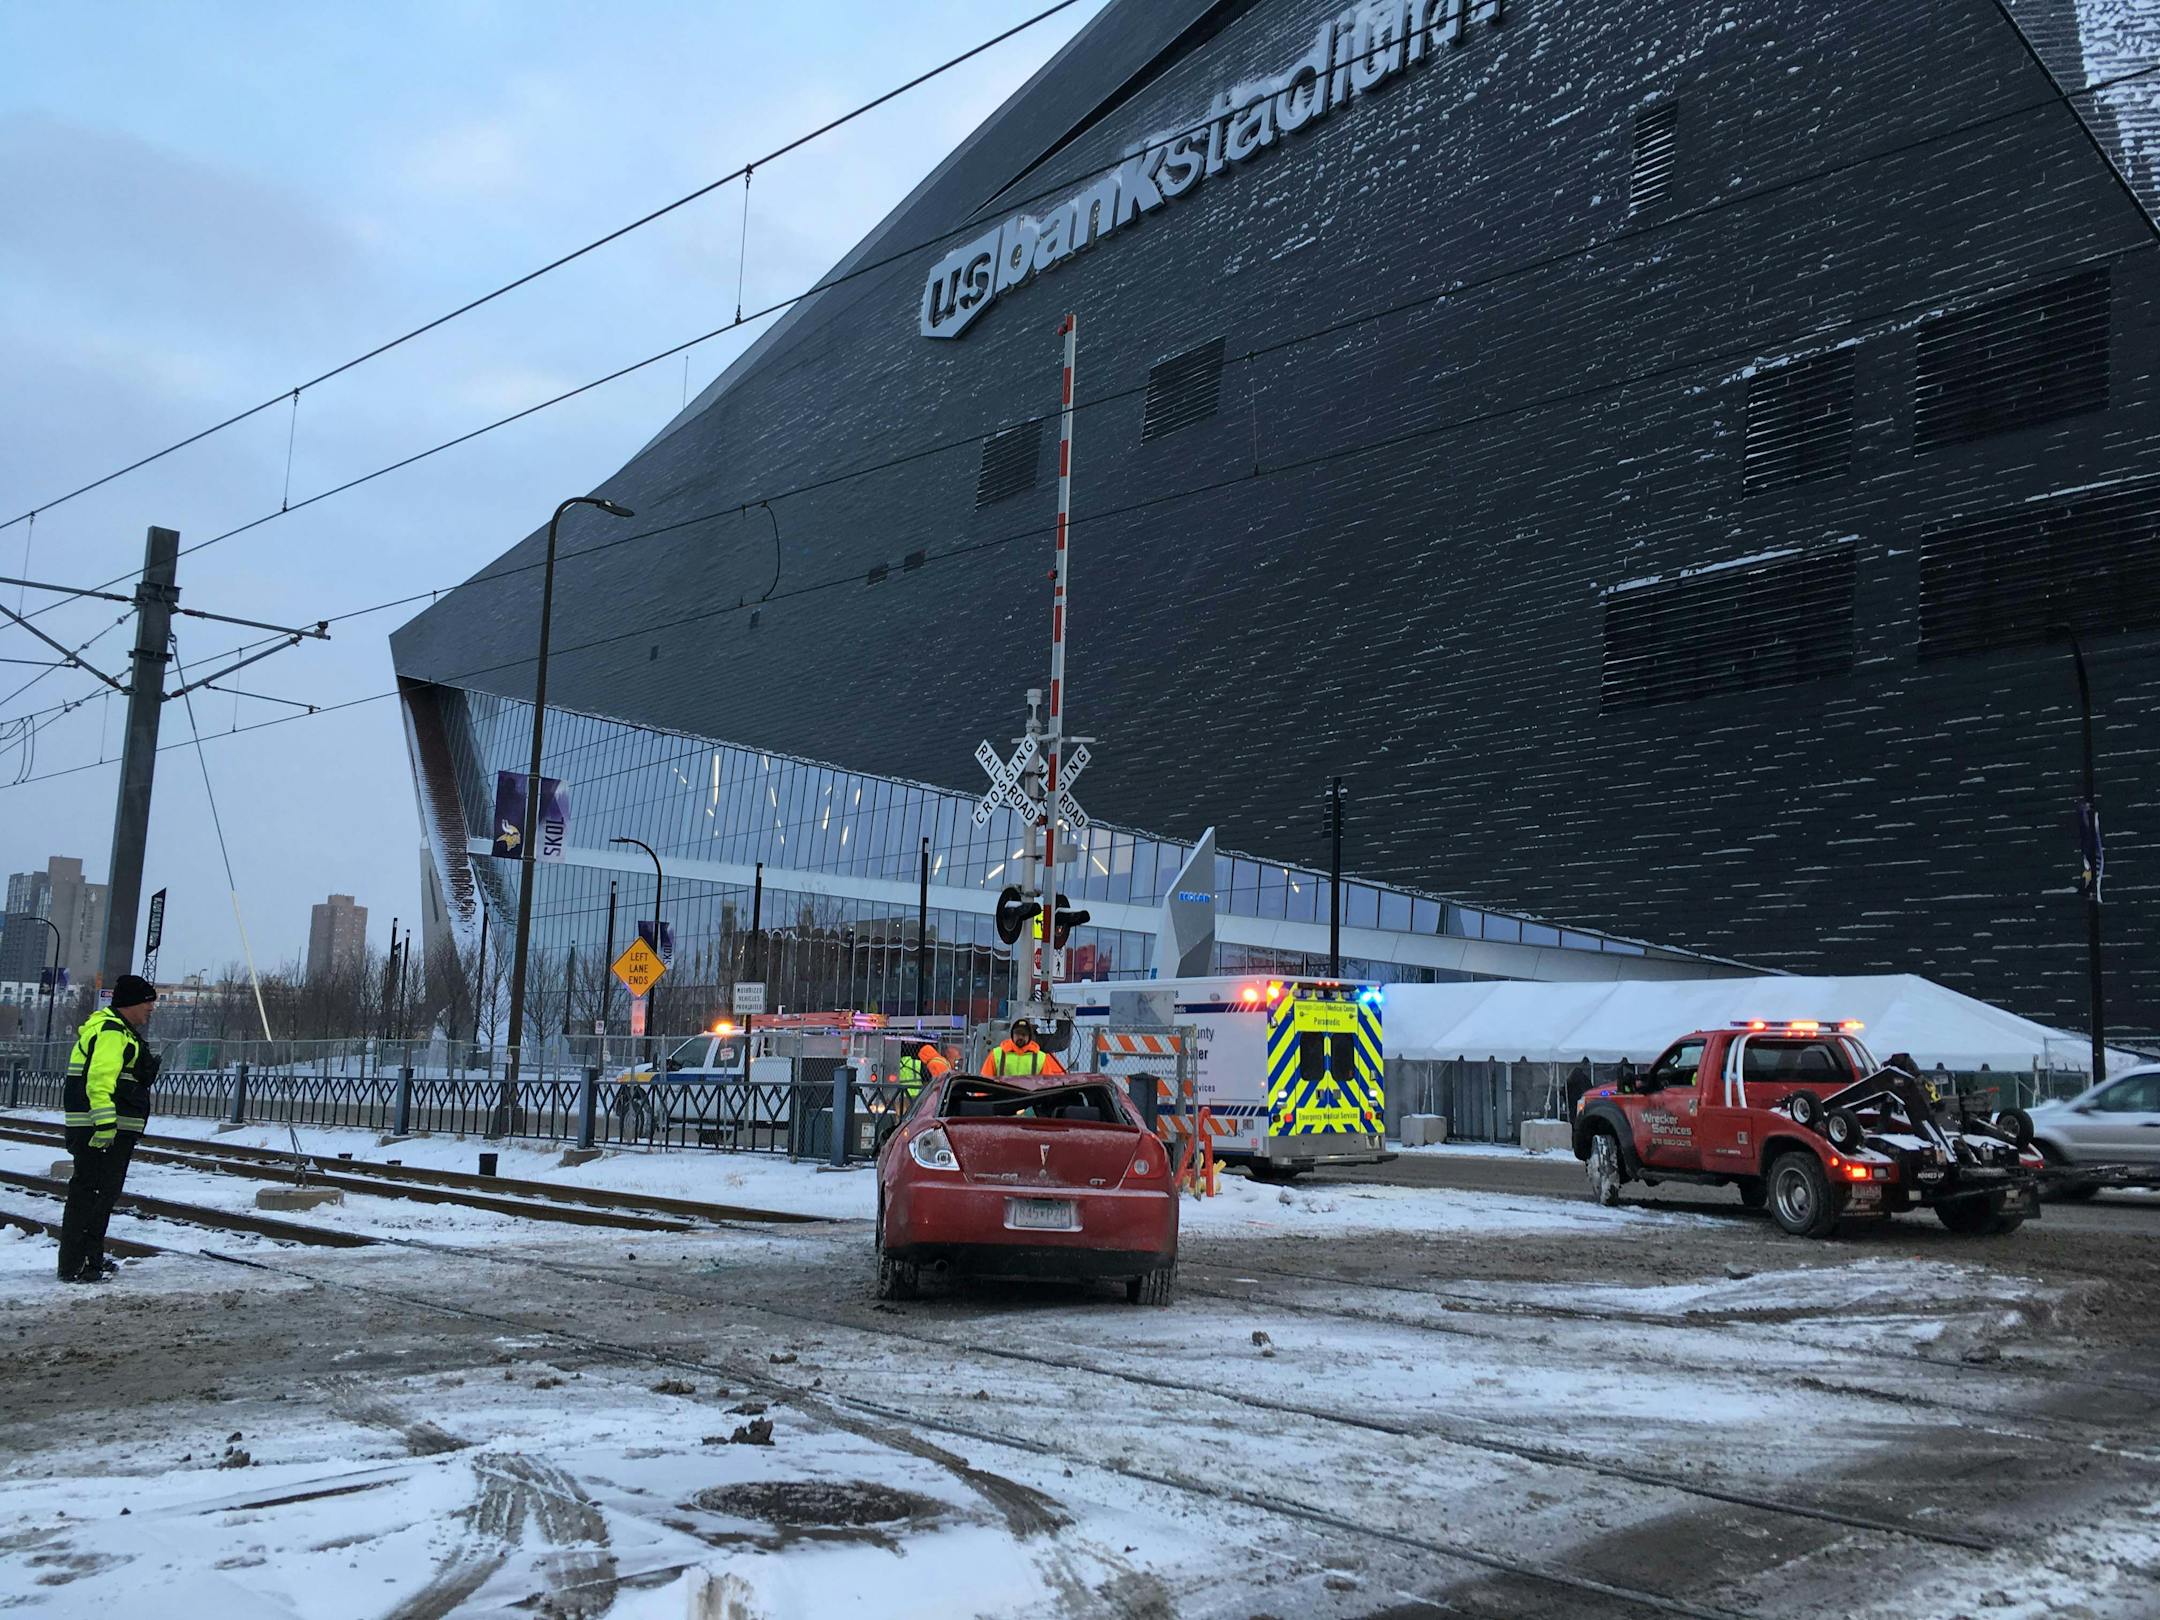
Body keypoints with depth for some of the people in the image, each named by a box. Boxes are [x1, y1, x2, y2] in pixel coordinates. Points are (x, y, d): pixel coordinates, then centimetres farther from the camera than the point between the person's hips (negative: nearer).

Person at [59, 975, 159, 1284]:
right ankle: (74, 1266, -7)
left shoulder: (120, 1032, 22)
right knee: (90, 1194, -9)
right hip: (102, 1129, -11)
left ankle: (91, 1259, 27)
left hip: (113, 1129, 11)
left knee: (105, 1194, 17)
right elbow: (99, 1079, -25)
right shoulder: (111, 1033, -14)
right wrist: (105, 1122, -32)